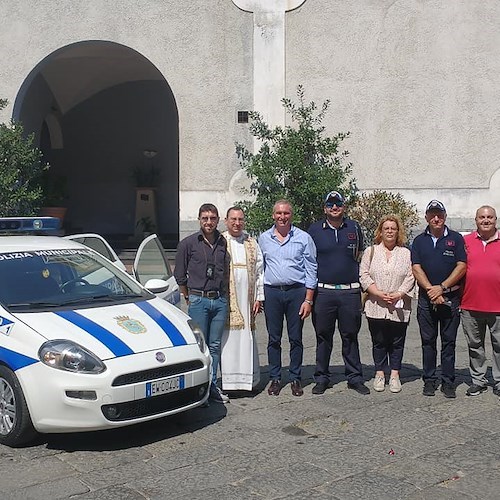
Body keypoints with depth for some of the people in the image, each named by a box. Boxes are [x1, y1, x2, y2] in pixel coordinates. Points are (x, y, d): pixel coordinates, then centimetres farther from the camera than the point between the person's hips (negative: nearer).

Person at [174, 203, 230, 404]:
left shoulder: (224, 243, 8)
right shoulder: (188, 244, -1)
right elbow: (179, 275, 5)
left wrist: (224, 295, 11)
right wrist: (189, 298, 7)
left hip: (220, 300, 3)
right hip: (198, 300, -3)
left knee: (215, 346, 8)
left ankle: (212, 386, 17)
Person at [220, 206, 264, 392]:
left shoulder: (252, 243, 15)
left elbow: (259, 271, 13)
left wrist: (259, 297, 6)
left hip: (247, 300, 3)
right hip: (226, 298, -3)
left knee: (247, 339, 5)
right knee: (227, 338, -4)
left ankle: (247, 378, 13)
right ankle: (229, 380, 2)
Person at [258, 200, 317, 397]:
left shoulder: (303, 238, 2)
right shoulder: (263, 239, 9)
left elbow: (311, 270, 2)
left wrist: (308, 300, -4)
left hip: (296, 292, -1)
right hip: (271, 292, 2)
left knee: (296, 338, 4)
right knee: (274, 338, 6)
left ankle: (295, 379, 15)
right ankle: (275, 379, 16)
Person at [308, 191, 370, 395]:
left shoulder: (354, 228, 9)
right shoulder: (315, 229, 4)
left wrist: (360, 283, 14)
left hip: (350, 291, 1)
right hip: (323, 291, -1)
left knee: (350, 336, 7)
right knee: (323, 336, 6)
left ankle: (355, 377, 17)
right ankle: (321, 378, 15)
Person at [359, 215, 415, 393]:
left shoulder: (406, 253, 9)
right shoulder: (371, 252, 9)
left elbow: (411, 277, 1)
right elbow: (364, 275, 1)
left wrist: (399, 294, -13)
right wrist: (378, 293, -11)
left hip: (399, 308, 0)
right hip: (376, 306, 0)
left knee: (397, 343, 5)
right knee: (379, 342, 6)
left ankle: (395, 374, 16)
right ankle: (379, 373, 17)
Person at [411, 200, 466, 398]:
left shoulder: (456, 238, 3)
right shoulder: (419, 241, 8)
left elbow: (461, 267, -3)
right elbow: (416, 268, 1)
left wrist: (442, 287, -11)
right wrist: (431, 290, -11)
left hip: (451, 298, -1)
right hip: (426, 299, 1)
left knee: (449, 342, 3)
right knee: (428, 342, 6)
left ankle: (448, 382, 10)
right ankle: (429, 380, 14)